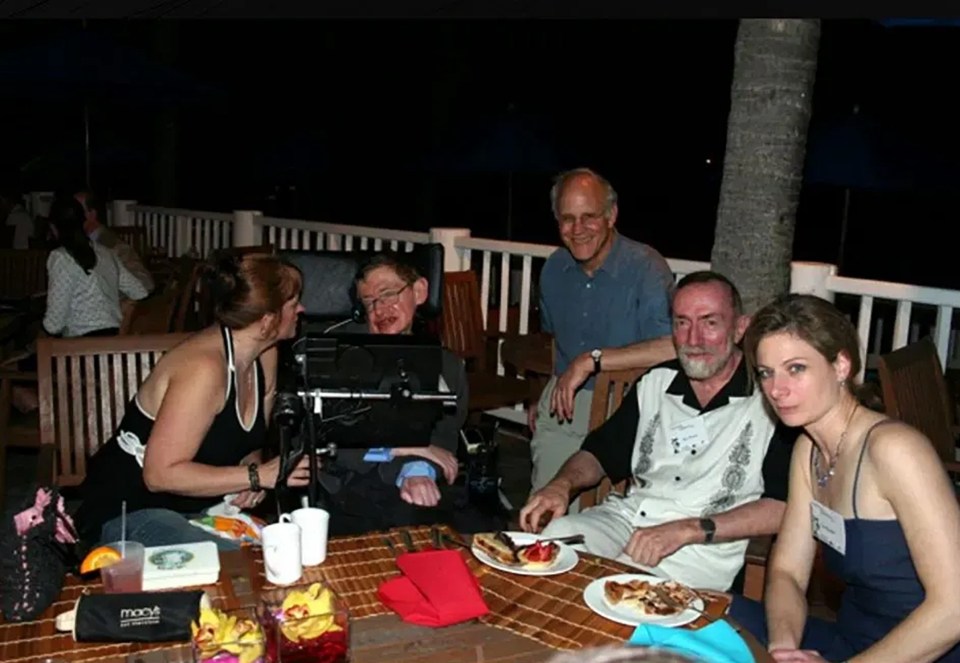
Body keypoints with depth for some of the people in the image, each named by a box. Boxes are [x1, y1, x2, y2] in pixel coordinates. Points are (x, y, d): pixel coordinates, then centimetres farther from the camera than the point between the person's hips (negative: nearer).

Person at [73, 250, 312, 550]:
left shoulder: (265, 355, 0)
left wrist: (251, 469, -9)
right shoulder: (204, 368, -27)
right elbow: (160, 474, -28)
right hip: (131, 513, -8)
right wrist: (257, 476, -27)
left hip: (197, 505, 8)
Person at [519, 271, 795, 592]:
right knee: (548, 539, -23)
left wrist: (688, 529, -21)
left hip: (705, 547, -5)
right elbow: (600, 454, 20)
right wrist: (562, 484, -2)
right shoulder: (655, 382, 12)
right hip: (628, 516, 5)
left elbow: (784, 507, -13)